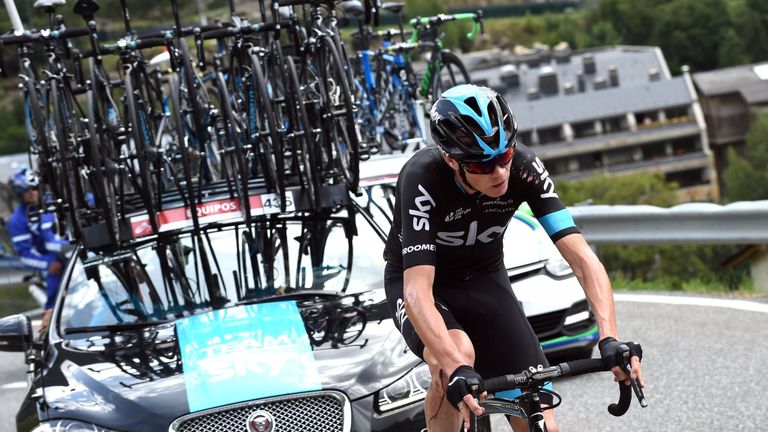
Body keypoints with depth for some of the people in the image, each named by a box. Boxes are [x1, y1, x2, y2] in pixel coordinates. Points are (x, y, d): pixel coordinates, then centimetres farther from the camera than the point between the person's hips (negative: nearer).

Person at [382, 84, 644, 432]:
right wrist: (455, 369, -55)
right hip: (421, 282, -3)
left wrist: (610, 339, -41)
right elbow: (417, 292, -42)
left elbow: (582, 258, -27)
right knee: (457, 356, -38)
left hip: (485, 280, 3)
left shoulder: (523, 167, -24)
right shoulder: (422, 178, -34)